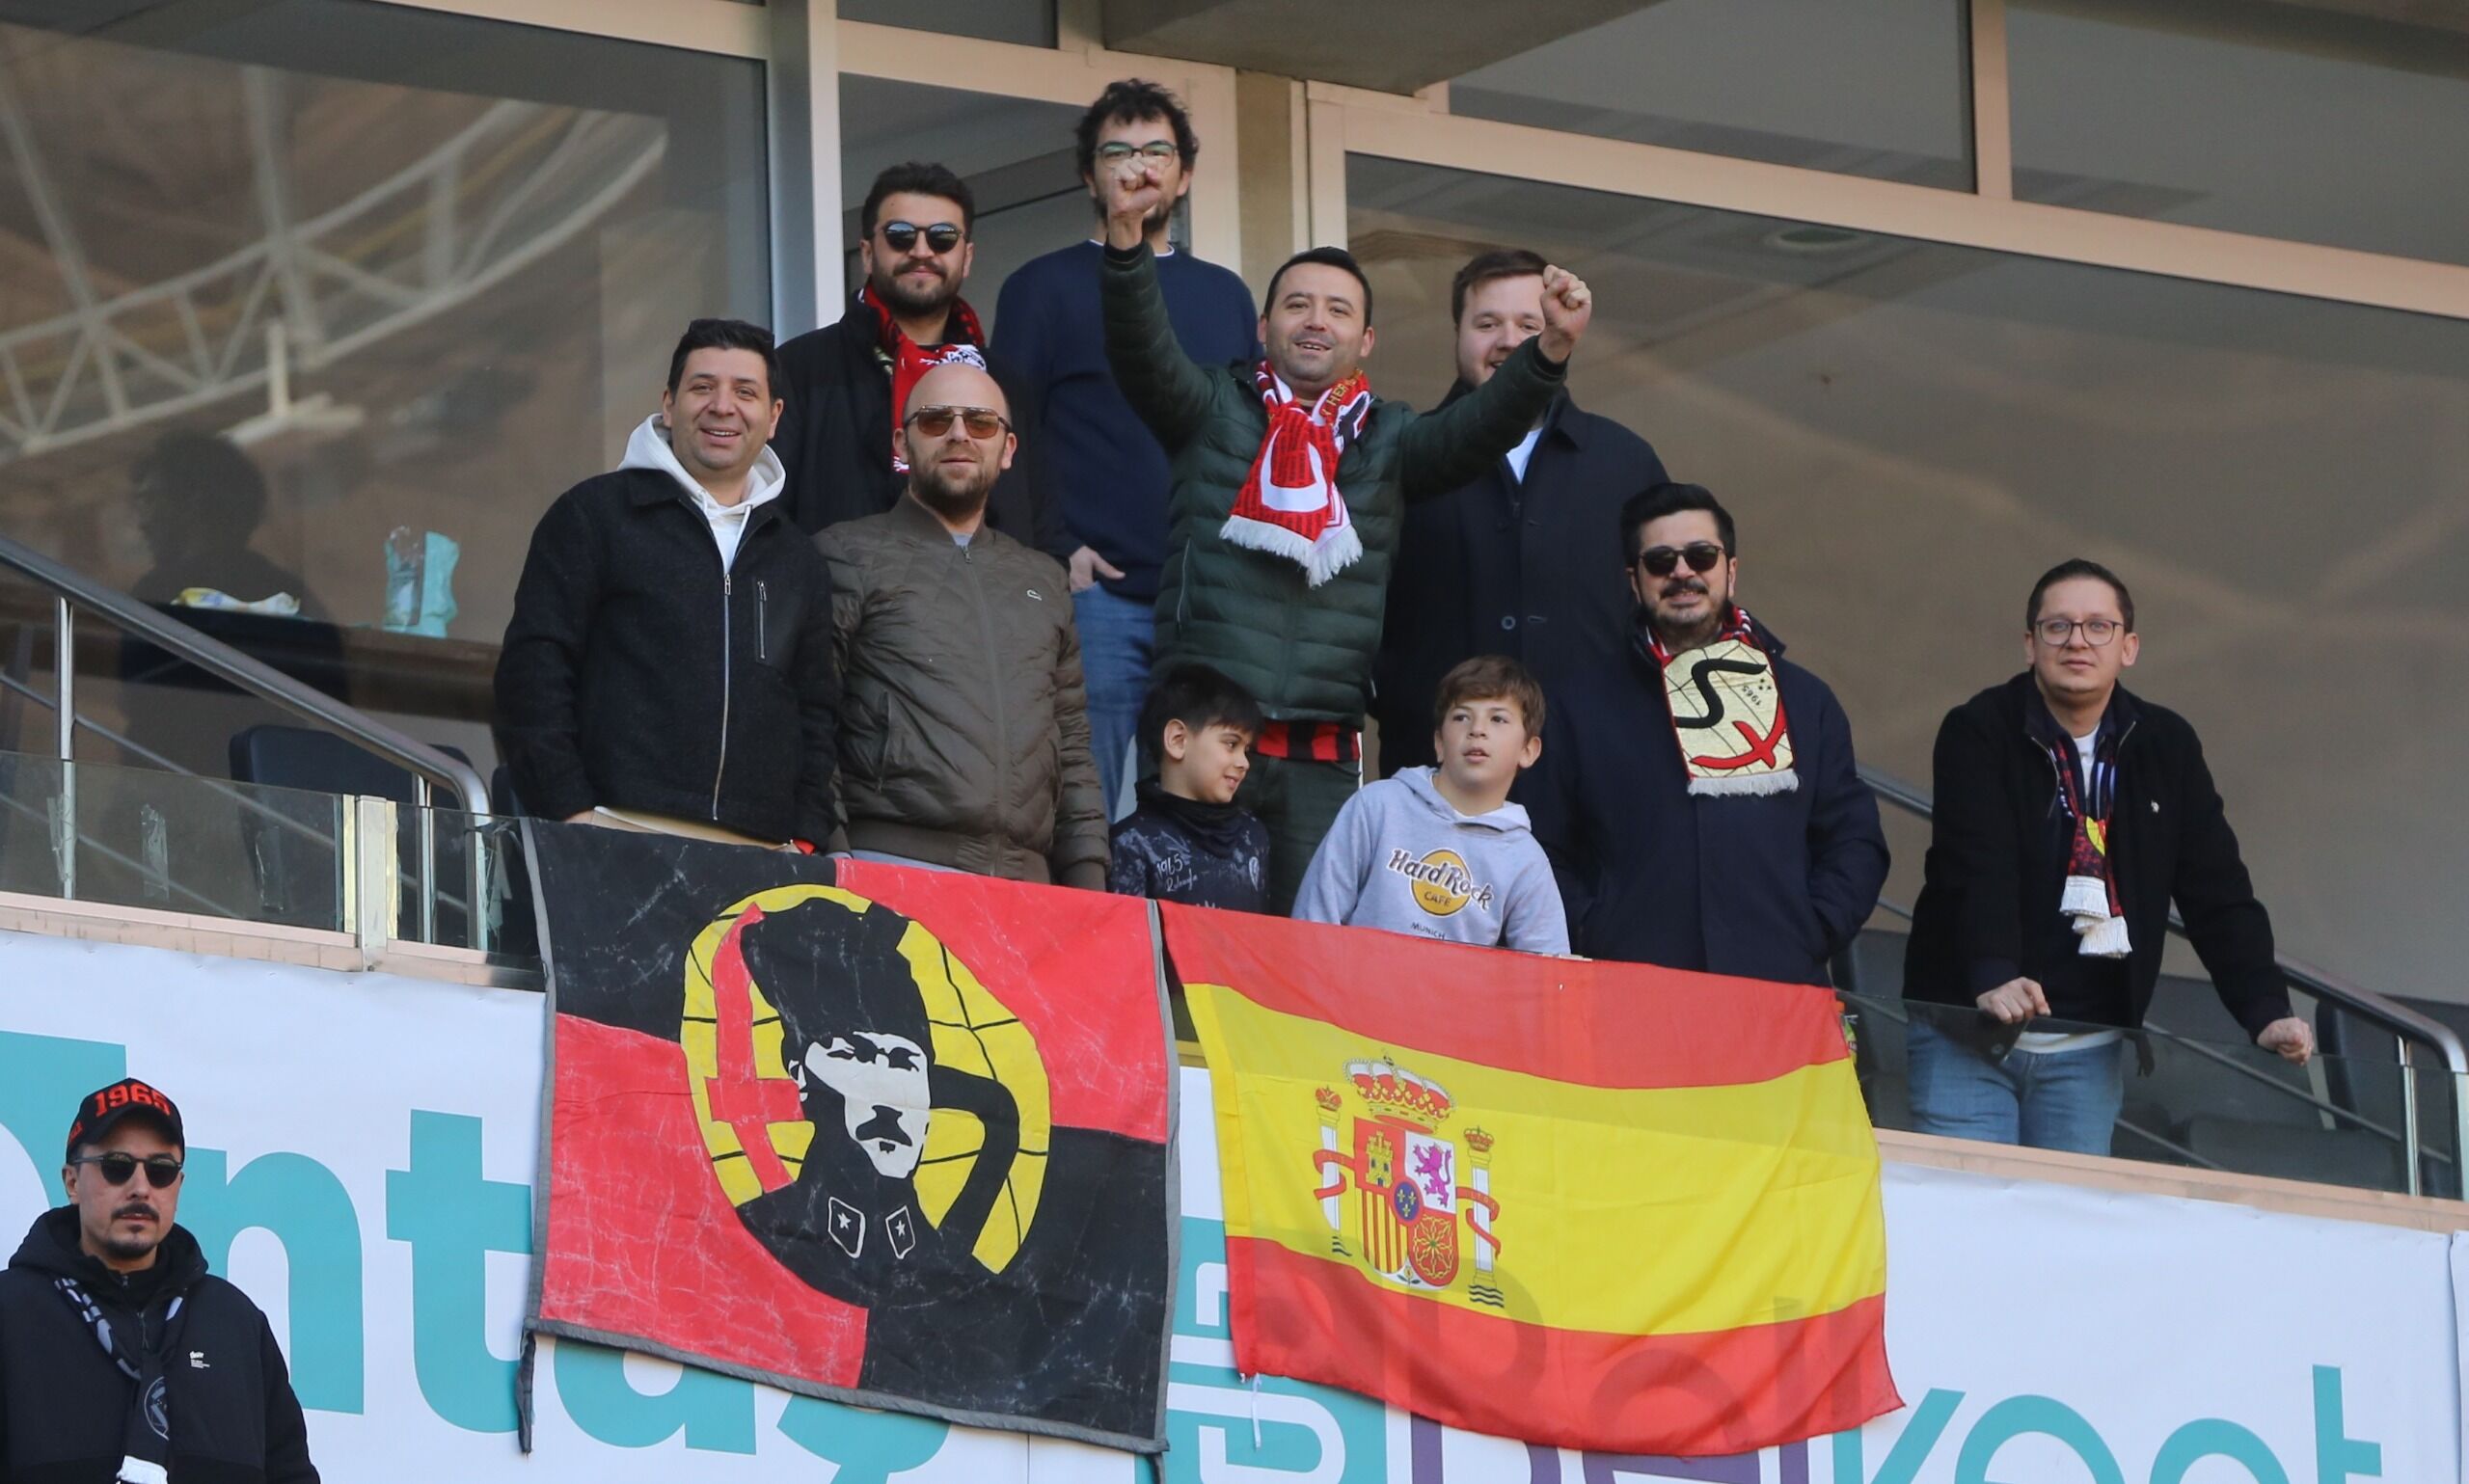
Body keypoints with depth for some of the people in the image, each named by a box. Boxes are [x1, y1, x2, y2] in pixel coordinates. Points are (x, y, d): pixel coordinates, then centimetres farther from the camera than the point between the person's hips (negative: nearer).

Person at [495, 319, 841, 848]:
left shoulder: (797, 561, 24)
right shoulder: (593, 515, 10)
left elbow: (817, 717, 25)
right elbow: (534, 671, 2)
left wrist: (808, 839, 9)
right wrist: (570, 814, -8)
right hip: (622, 837, -4)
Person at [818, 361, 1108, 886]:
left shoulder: (1043, 581, 26)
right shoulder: (849, 555, 9)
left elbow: (1071, 747, 23)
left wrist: (1089, 882, 12)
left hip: (1025, 881, 4)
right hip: (892, 861, -4)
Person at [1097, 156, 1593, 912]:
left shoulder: (1385, 440, 16)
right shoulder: (1215, 411, 12)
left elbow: (1479, 428, 0)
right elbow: (1142, 350, -4)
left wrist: (1551, 349, -19)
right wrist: (1127, 235, -22)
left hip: (1324, 750, 2)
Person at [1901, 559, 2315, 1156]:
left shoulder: (2167, 748, 5)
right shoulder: (1978, 734, -8)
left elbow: (2218, 894, 3)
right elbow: (1977, 871, -22)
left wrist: (2267, 1012, -10)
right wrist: (1992, 979, -40)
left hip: (2089, 1046, 4)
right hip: (1969, 1035, -4)